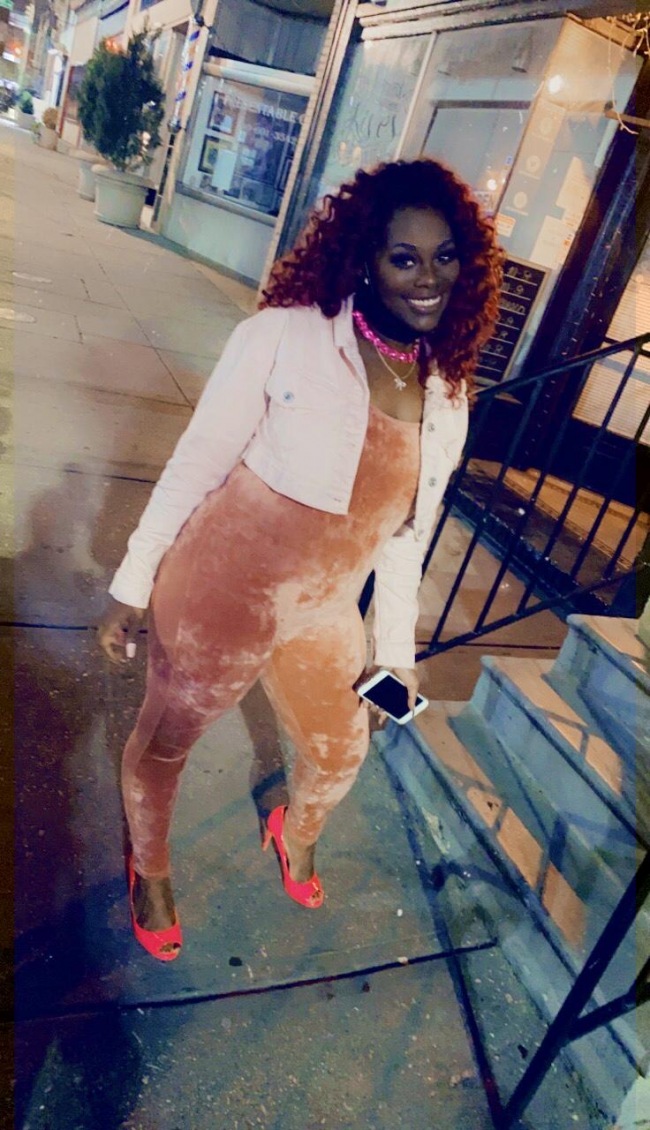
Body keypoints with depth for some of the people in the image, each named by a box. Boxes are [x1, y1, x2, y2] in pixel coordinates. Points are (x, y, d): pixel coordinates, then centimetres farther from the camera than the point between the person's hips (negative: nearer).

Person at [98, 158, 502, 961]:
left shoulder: (448, 392, 0)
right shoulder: (283, 338, -18)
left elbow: (407, 530, 7)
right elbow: (195, 463, -12)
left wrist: (396, 647, 11)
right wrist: (132, 585, -7)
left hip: (323, 614, 5)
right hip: (220, 594, -4)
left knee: (339, 755, 23)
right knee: (165, 743, 17)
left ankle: (295, 835, 60)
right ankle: (149, 870, 51)